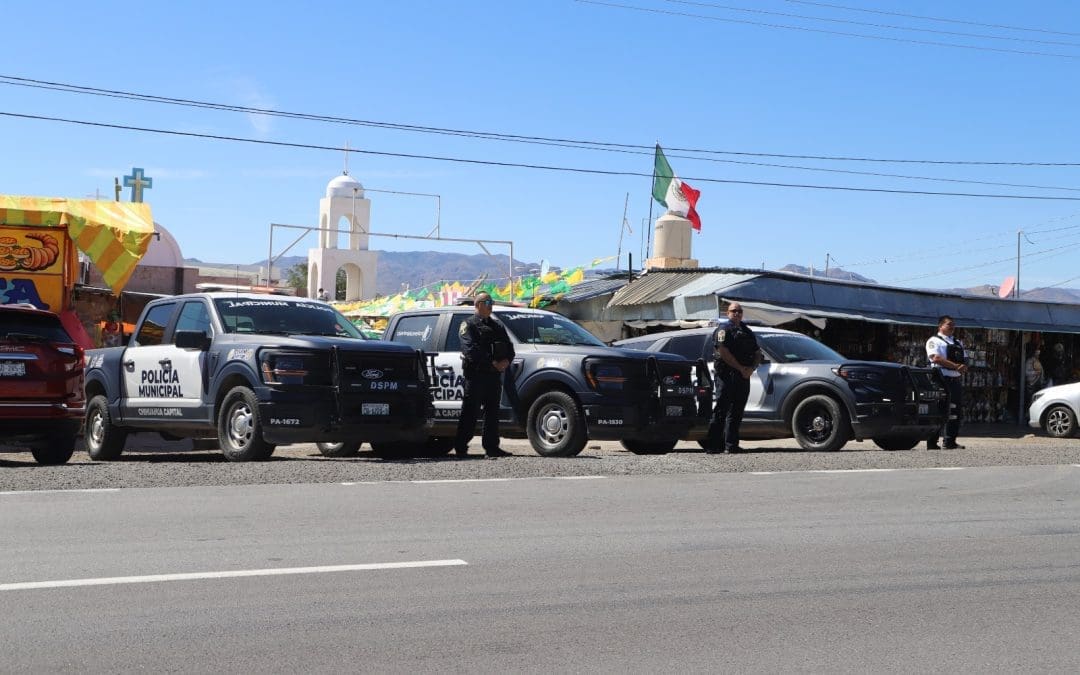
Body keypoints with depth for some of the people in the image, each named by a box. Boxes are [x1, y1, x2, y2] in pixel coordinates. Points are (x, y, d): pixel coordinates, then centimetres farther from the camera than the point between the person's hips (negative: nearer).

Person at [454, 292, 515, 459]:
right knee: (470, 413, -6)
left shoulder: (497, 326, 22)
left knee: (492, 412, 7)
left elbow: (509, 348, 18)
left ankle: (492, 447, 11)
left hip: (494, 375, 7)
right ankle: (460, 447, -2)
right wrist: (492, 362, -18)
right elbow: (471, 349, -13)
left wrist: (506, 361, -5)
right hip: (475, 374, -6)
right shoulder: (469, 324, 1)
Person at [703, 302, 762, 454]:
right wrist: (740, 368, -14)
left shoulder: (747, 332, 23)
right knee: (721, 409, -9)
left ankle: (731, 445, 12)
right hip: (727, 375, -7)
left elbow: (757, 354, 20)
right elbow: (723, 352, -12)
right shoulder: (723, 329, 0)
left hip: (743, 377, 7)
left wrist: (751, 368, 0)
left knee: (736, 412, 8)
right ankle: (712, 445, -9)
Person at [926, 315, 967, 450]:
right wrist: (956, 366, -17)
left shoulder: (958, 343, 24)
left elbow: (964, 362, 20)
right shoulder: (934, 341, 0)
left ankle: (950, 442, 11)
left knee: (955, 411, 5)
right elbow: (936, 358, -15)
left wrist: (964, 367, -5)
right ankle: (932, 443, -8)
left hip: (956, 381, 8)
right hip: (942, 380, -8)